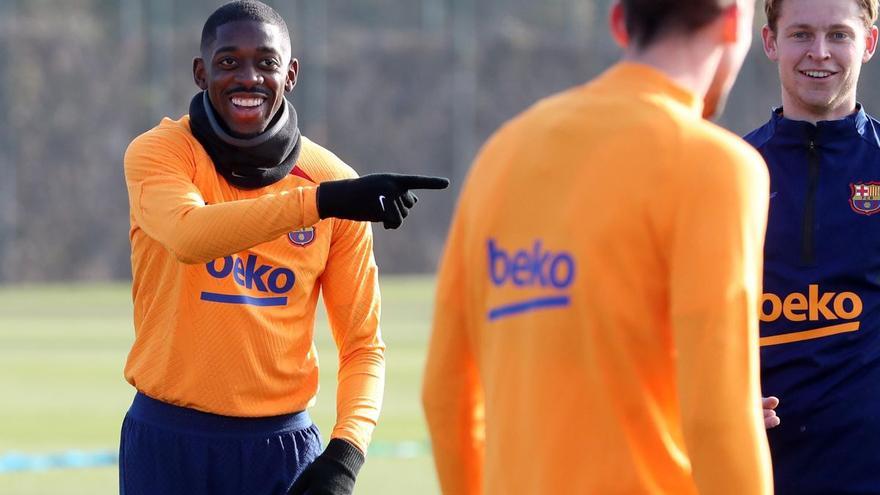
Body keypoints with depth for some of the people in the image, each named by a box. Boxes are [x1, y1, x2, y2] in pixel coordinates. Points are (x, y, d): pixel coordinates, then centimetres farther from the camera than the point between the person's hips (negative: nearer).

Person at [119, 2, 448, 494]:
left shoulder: (334, 182, 3)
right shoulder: (160, 152, -3)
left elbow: (363, 342, 3)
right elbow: (189, 235, -26)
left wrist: (346, 454, -13)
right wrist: (320, 201, -35)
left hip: (285, 449, 1)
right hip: (169, 447, -1)